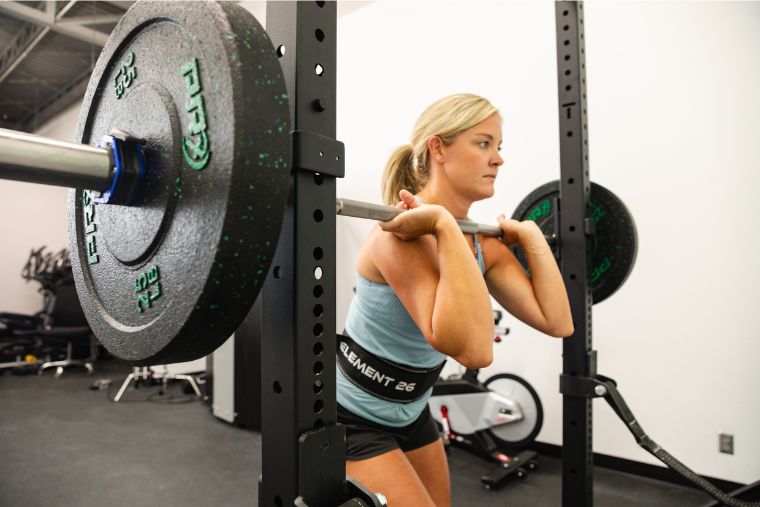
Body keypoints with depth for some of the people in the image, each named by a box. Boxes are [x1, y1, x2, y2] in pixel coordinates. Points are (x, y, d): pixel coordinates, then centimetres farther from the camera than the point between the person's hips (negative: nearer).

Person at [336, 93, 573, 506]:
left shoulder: (482, 241, -3)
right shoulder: (404, 234, -28)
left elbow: (557, 322, -8)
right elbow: (472, 349, -40)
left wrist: (530, 234, -3)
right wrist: (445, 225, -40)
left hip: (409, 412, 8)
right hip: (351, 417, -8)